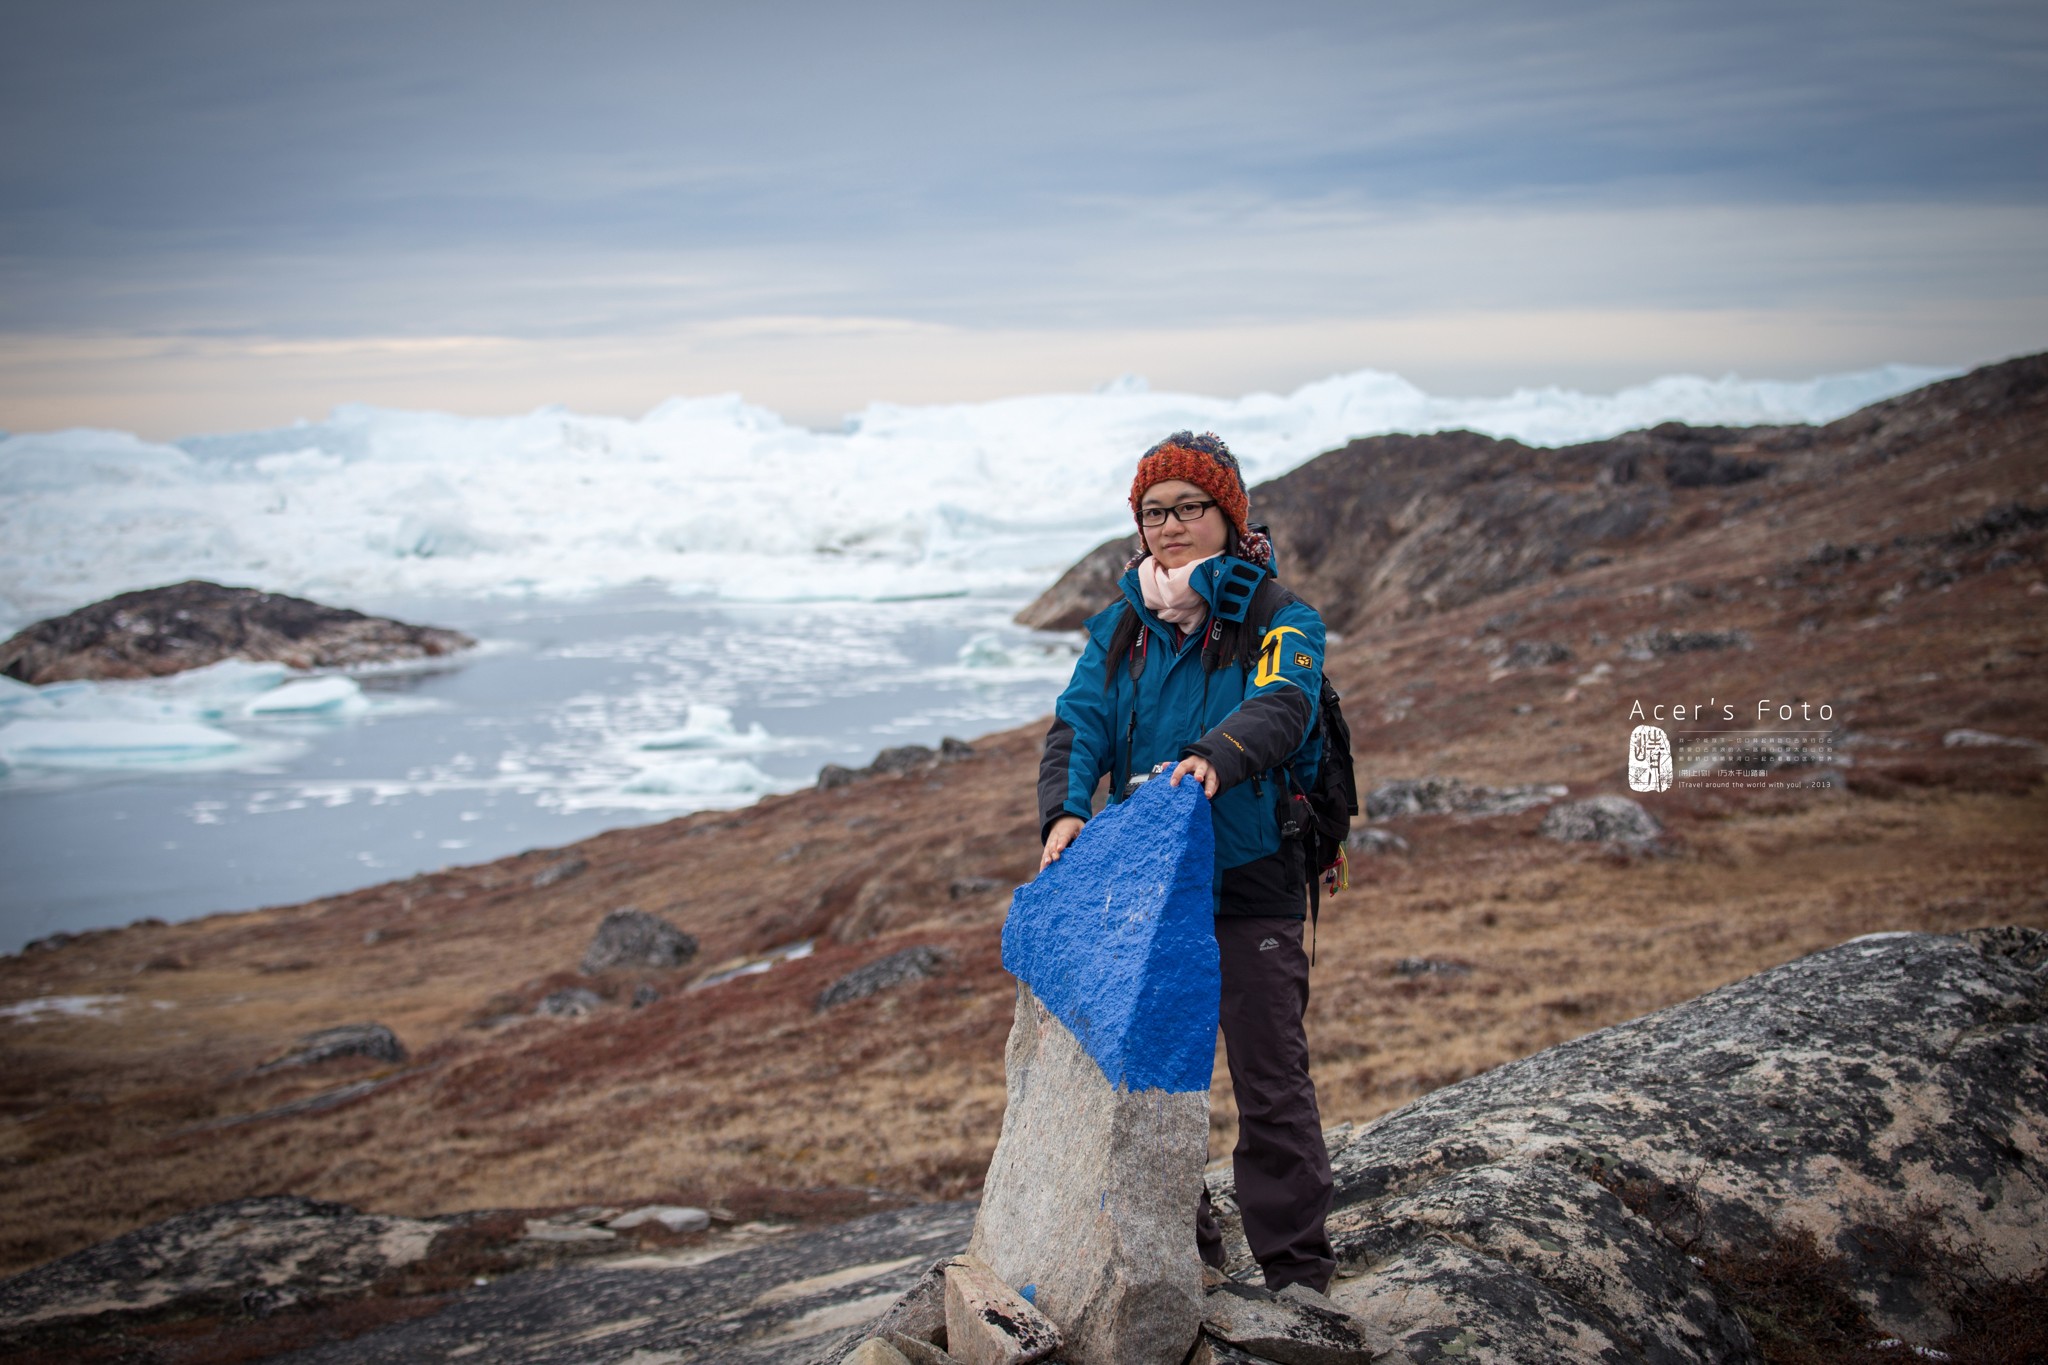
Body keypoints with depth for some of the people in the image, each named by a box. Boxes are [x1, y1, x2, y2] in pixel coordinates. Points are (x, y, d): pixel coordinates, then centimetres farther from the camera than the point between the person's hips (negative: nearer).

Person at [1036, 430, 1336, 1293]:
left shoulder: (1277, 617, -4)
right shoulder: (1121, 626, 10)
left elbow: (1281, 707, -24)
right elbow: (1079, 725, -2)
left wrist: (1214, 756, -45)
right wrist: (1063, 811, -23)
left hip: (1249, 888, -5)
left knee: (1270, 1084, -3)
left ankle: (1297, 1270, 8)